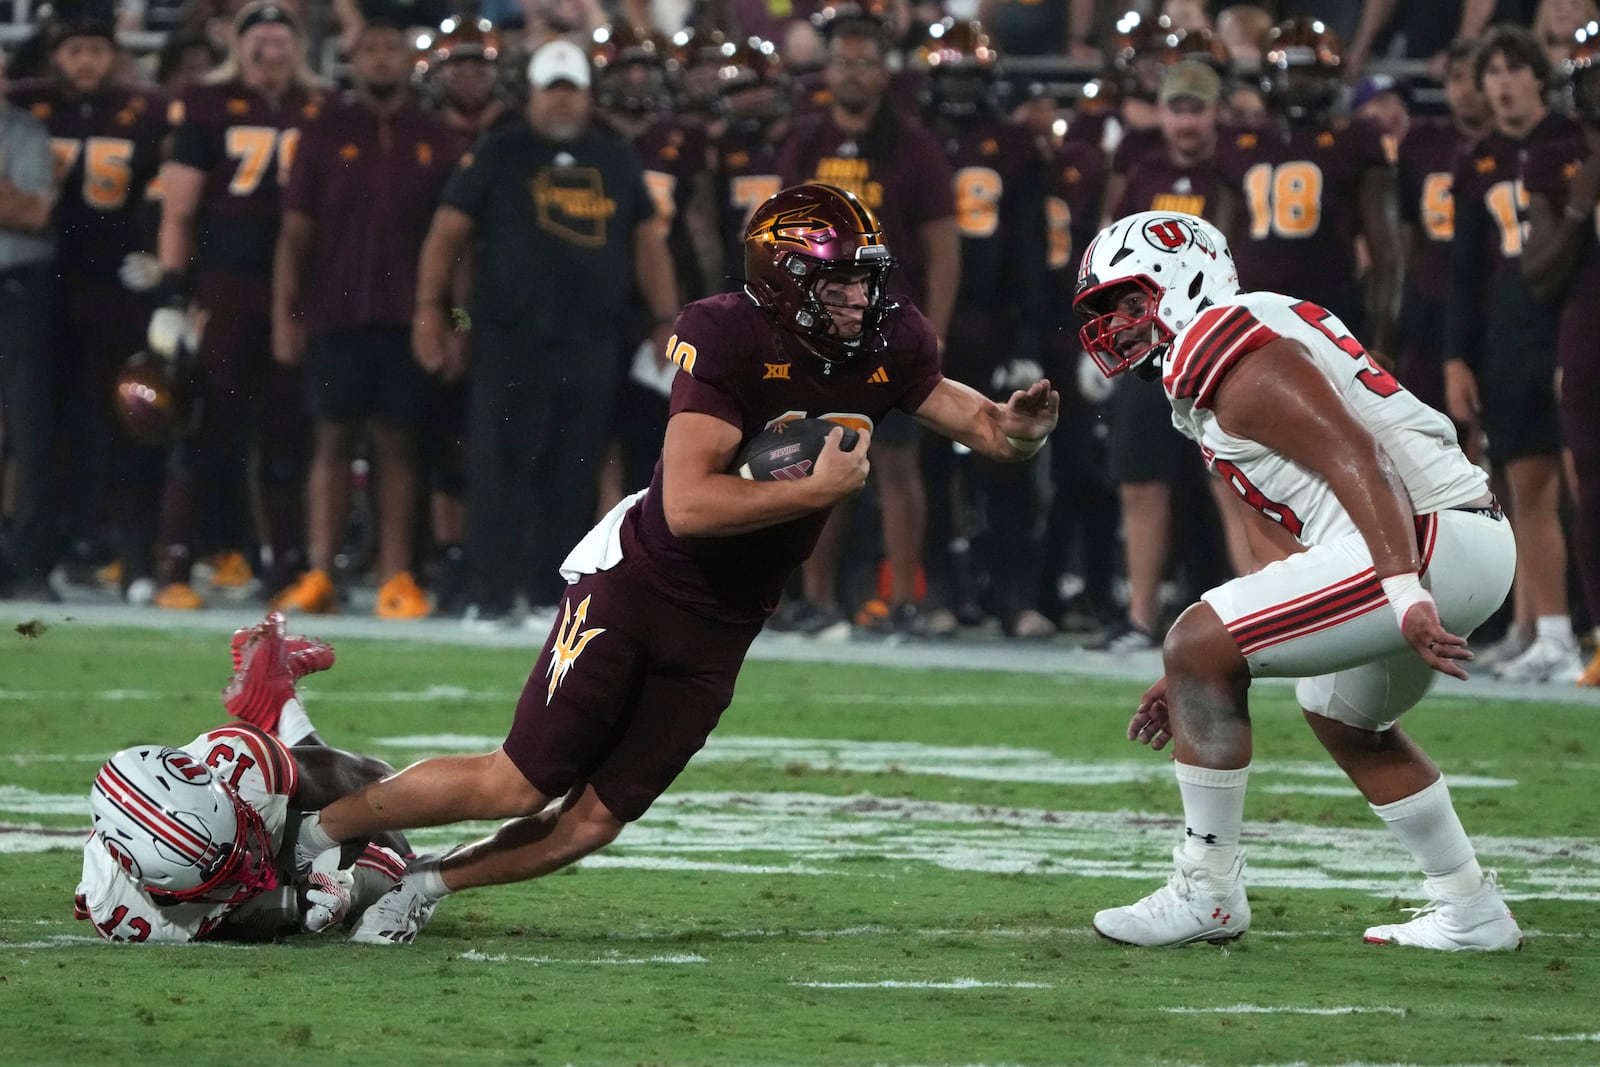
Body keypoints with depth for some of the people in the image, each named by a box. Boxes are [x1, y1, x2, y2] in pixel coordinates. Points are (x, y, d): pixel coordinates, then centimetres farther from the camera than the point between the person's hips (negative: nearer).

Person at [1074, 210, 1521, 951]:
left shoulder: (1232, 354, -10)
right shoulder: (1219, 366, 23)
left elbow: (1355, 462, -22)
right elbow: (1286, 560, 24)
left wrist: (1405, 595, -31)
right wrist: (1200, 680, 22)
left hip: (1425, 540, -11)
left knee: (1198, 647, -11)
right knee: (1342, 716, 33)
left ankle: (1208, 891, -1)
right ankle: (1471, 914, 36)